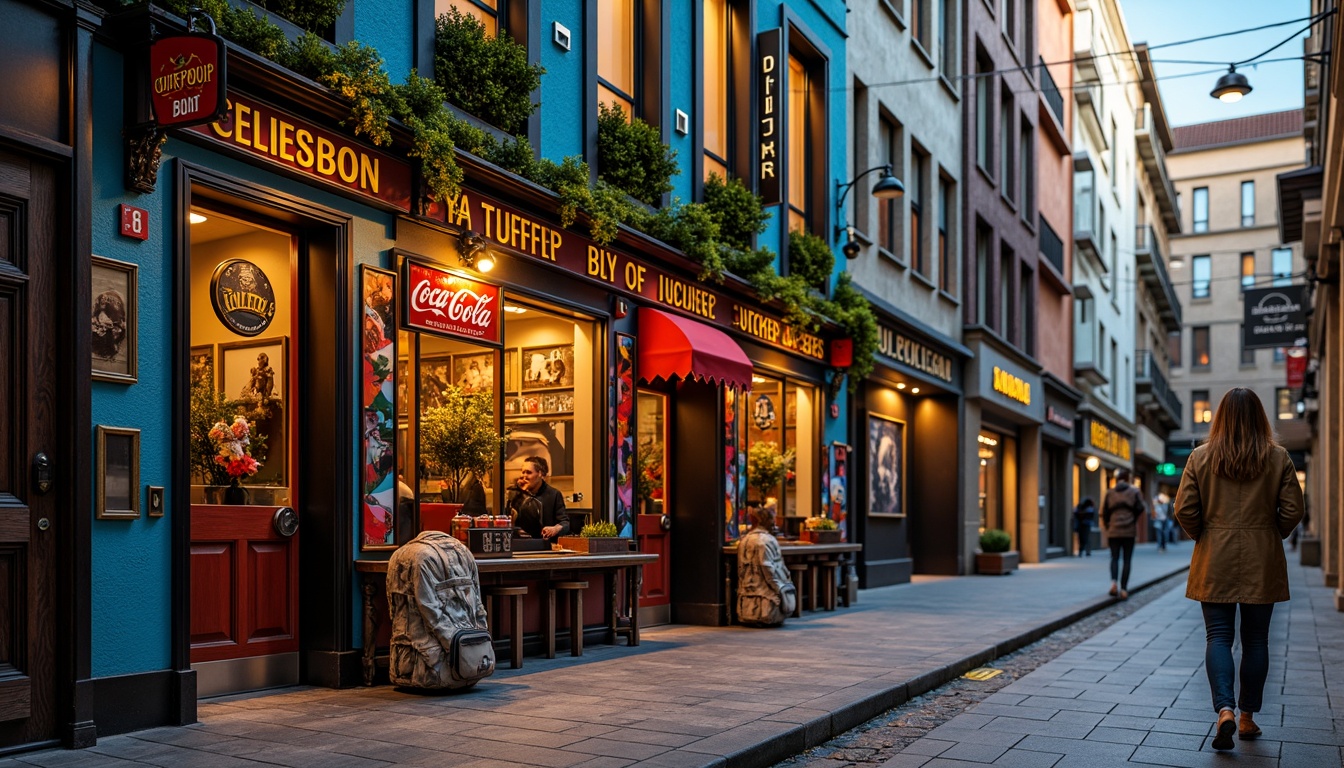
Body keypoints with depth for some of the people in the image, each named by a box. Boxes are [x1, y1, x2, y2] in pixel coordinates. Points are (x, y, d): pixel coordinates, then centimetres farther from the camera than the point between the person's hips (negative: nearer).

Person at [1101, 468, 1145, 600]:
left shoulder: (1109, 493, 3)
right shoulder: (1134, 492, 0)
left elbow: (1104, 512, 2)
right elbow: (1140, 509, -5)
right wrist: (1134, 521, 12)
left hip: (1113, 531, 1)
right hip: (1129, 531, -1)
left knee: (1114, 557, 11)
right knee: (1127, 560, 4)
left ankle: (1113, 581, -14)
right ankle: (1124, 589, 0)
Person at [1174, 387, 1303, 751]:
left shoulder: (1201, 457, -4)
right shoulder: (1279, 458, -2)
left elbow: (1184, 510, -6)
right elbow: (1292, 511, -3)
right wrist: (1271, 537, 14)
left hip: (1216, 562, -1)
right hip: (1263, 564, 1)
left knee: (1218, 636, 2)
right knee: (1255, 640, 10)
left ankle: (1225, 711, -14)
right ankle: (1247, 718, 18)